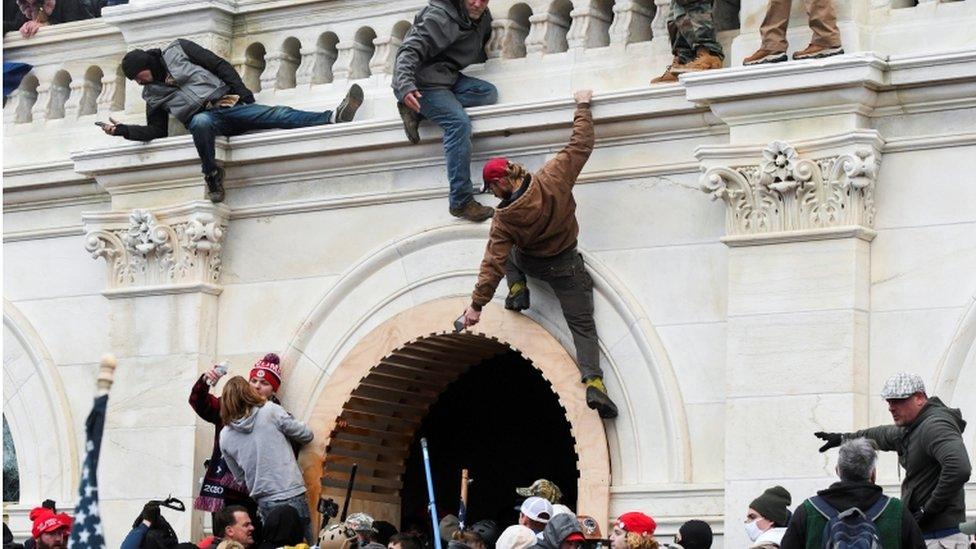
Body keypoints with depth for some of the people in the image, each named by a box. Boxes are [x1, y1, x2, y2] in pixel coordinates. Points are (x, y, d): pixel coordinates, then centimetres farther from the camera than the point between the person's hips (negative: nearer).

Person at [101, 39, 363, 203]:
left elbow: (219, 65, 7)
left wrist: (242, 92, -4)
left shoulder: (177, 50, 10)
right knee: (201, 122, -40)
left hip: (229, 104, 0)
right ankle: (212, 174, -29)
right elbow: (156, 131, 14)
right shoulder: (152, 94, 18)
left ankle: (332, 118, -37)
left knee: (279, 115, -20)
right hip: (203, 117, 0)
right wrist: (123, 130, 0)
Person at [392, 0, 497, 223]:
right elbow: (410, 51, -26)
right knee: (459, 123, -27)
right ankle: (461, 202, -29)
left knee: (488, 93, -14)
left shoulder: (483, 18, 8)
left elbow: (479, 52, 29)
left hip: (449, 79, 9)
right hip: (421, 82, -9)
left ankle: (417, 112, -13)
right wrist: (405, 86, -40)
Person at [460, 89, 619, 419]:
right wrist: (583, 106, -2)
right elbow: (581, 145, -14)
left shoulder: (504, 219, -22)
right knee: (583, 327, 3)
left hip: (530, 264, 0)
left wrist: (477, 304, -17)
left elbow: (493, 263, -22)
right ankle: (594, 383, -18)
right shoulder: (552, 180, -22)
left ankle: (517, 290, 15)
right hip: (566, 267, 0)